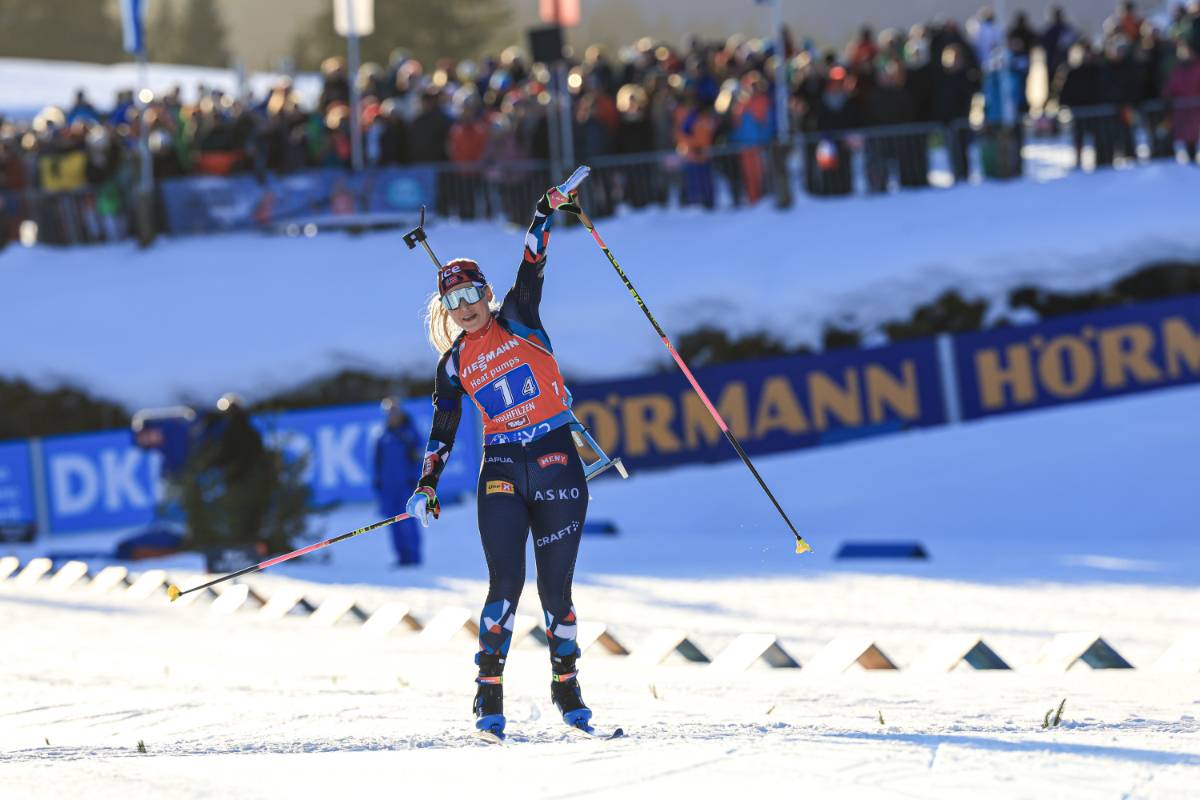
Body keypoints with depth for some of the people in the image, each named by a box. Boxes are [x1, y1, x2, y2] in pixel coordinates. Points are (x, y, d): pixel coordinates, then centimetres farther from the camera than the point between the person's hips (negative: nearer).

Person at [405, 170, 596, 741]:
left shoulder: (517, 319, 7)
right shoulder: (454, 363, 11)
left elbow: (531, 265, -5)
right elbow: (443, 430, 12)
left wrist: (548, 210, -13)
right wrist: (427, 485, 2)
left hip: (557, 464, -1)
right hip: (502, 472, 1)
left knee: (555, 586, 1)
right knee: (506, 583, -11)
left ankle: (565, 683, 16)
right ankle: (489, 692, -4)